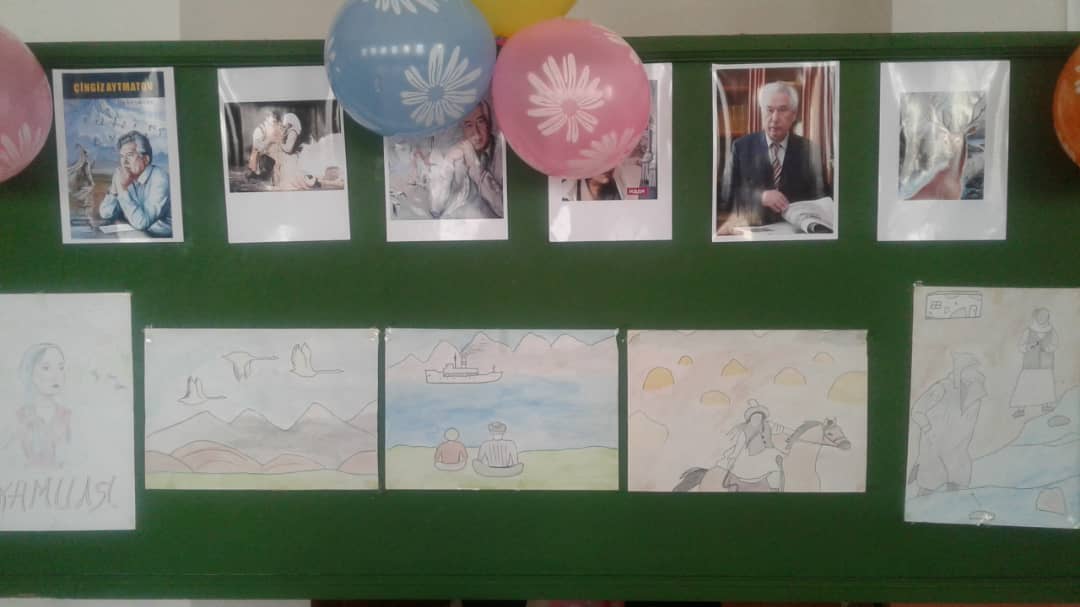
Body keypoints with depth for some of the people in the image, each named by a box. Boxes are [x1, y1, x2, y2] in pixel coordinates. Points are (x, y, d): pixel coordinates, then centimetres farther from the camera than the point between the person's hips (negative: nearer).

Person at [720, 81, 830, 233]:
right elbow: (727, 192, 0)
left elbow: (822, 196, 7)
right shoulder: (741, 146, 5)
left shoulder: (809, 149, 8)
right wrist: (760, 196, -17)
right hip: (753, 229, -2)